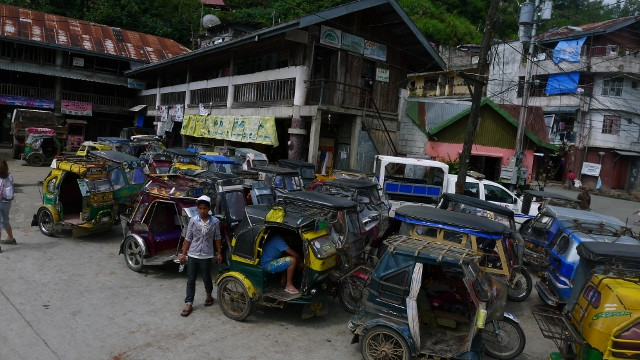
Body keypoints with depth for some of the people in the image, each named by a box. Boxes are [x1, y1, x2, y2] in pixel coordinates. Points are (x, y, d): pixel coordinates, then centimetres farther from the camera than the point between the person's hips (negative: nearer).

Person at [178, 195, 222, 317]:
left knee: (206, 278, 12)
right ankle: (189, 304, 12)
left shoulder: (215, 222, -5)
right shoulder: (193, 220, -4)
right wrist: (183, 254, 0)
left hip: (206, 255, -1)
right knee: (190, 280, 4)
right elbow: (188, 238, 1)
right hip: (193, 255, 1)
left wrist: (219, 253, 4)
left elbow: (217, 238, 4)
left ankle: (209, 296, 38)